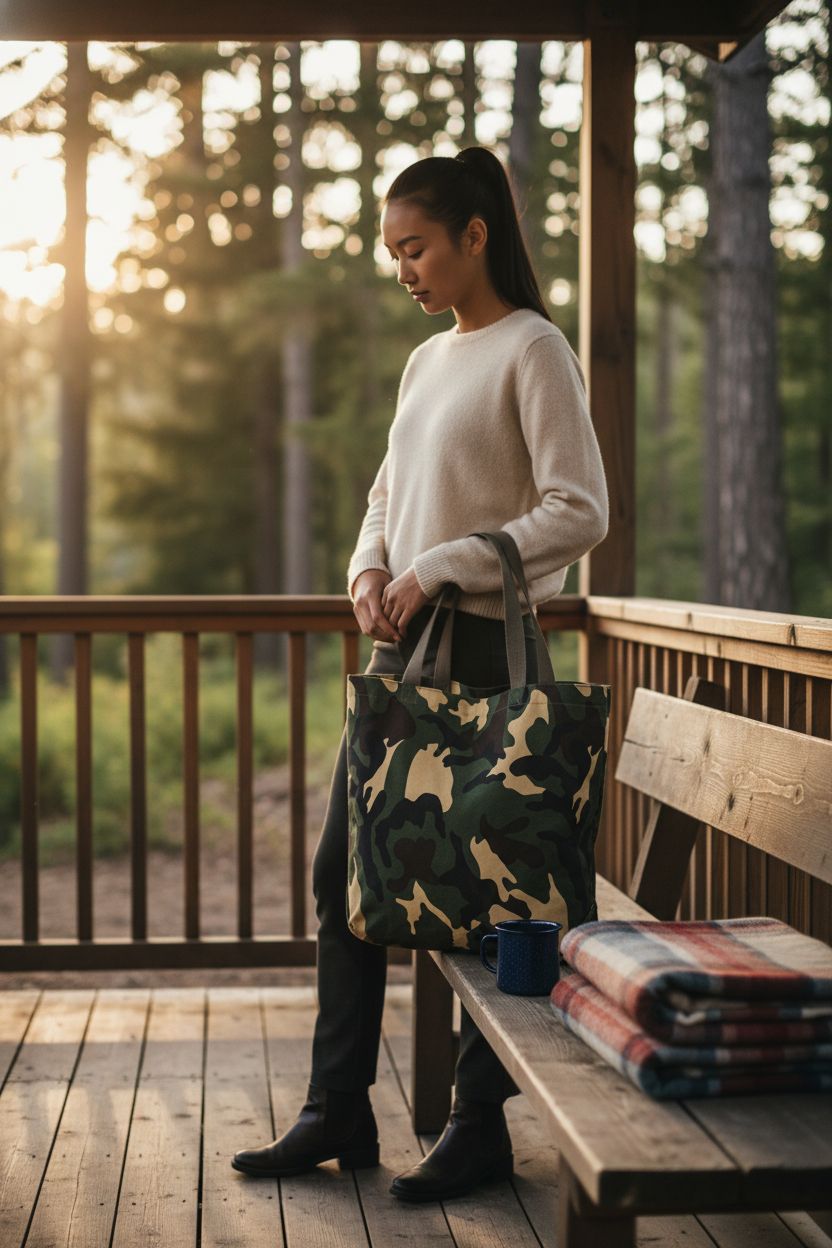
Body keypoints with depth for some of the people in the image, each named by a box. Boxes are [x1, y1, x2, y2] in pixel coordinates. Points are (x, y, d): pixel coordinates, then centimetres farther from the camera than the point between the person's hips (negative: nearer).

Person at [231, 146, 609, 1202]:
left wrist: (440, 569, -17)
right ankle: (339, 1113, 18)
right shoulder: (426, 360, 16)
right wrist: (369, 569, 3)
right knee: (343, 871, 8)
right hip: (401, 644, 8)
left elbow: (579, 513, -15)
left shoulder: (533, 351, -7)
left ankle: (480, 1124, 13)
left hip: (481, 648, -8)